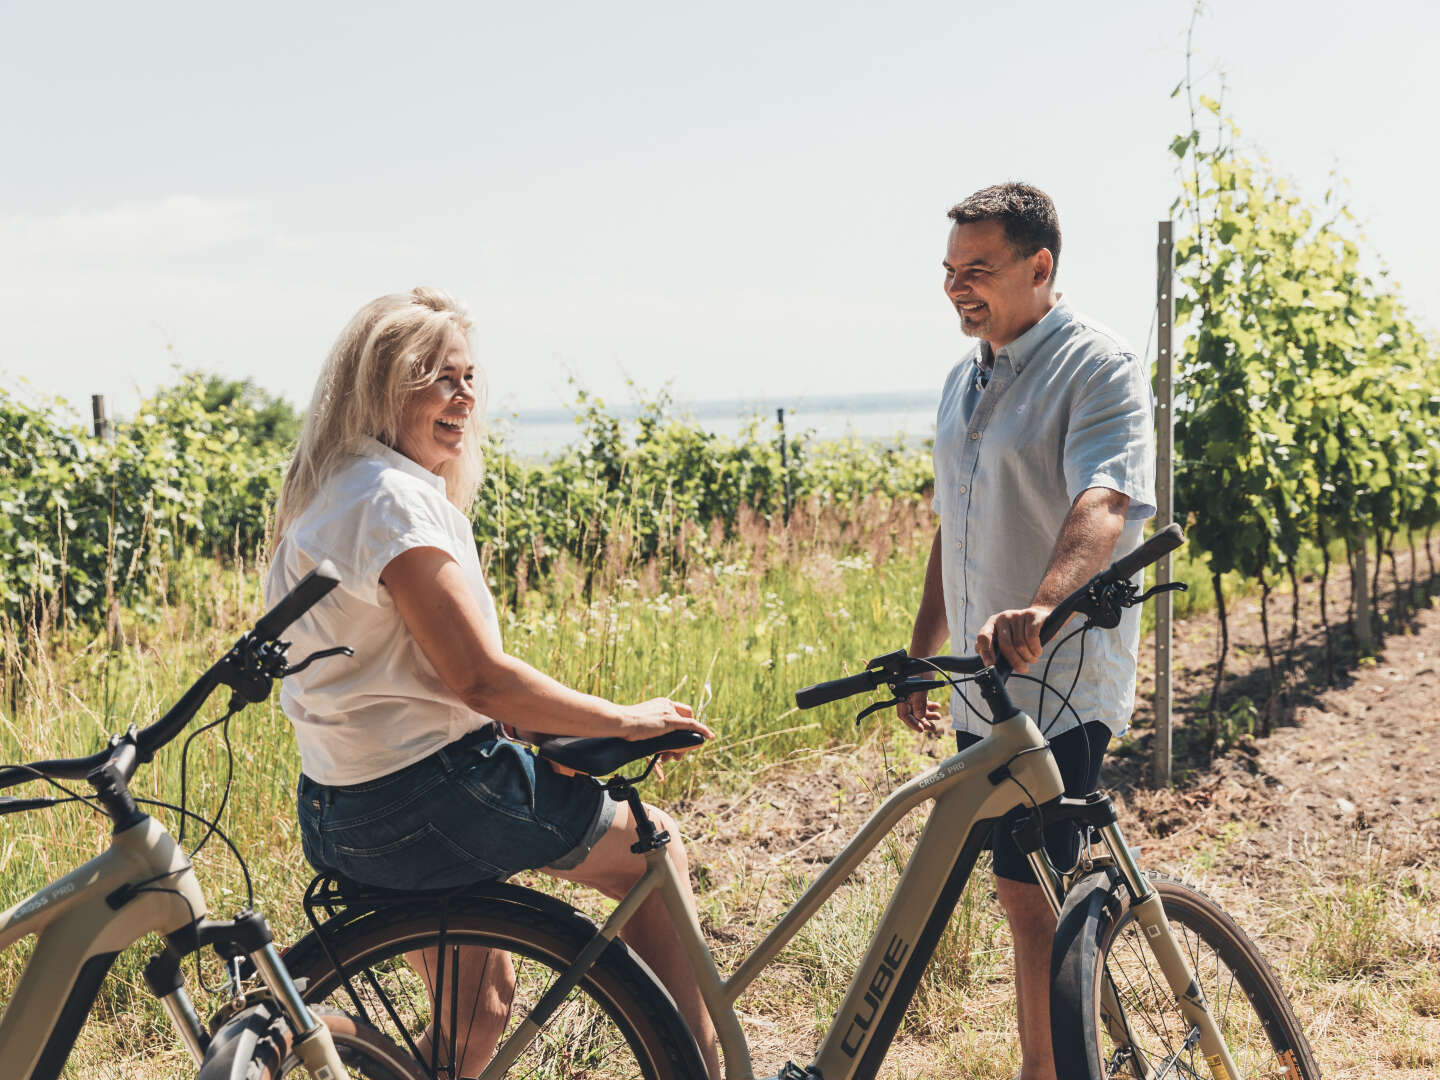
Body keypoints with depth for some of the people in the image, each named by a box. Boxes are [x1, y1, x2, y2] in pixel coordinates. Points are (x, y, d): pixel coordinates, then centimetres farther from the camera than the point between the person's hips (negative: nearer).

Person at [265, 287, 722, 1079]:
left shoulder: (332, 493, 14)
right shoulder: (394, 497, -19)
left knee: (479, 1008, 27)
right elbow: (481, 681, -23)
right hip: (424, 799, -10)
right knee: (654, 848, 9)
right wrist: (624, 720, -12)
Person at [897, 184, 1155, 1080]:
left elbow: (1104, 504, -29)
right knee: (1028, 889, 14)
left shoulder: (1099, 366, -11)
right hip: (984, 684, 8)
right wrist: (922, 656, 22)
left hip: (1061, 682, -8)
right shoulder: (964, 381, 15)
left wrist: (1043, 606, -47)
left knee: (1030, 893, -9)